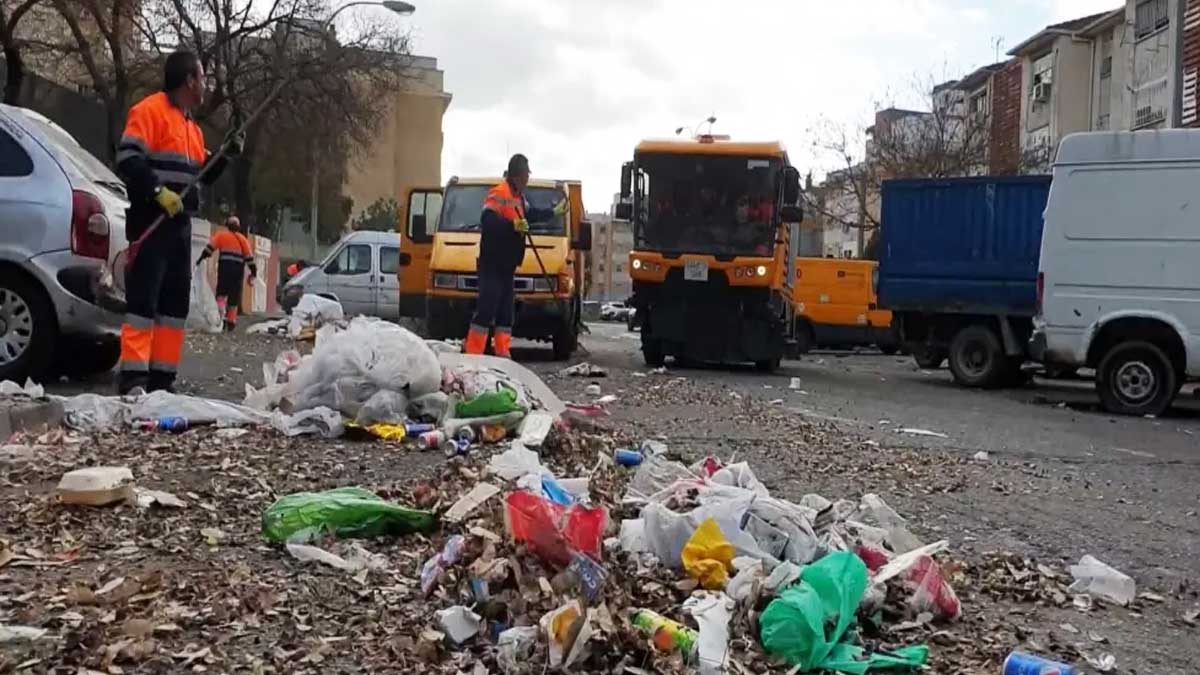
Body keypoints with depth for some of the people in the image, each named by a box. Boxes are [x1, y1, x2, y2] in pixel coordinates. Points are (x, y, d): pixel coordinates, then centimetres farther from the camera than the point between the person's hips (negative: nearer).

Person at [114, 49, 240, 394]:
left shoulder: (191, 126, 21)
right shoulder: (149, 110, -6)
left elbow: (200, 174, 26)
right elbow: (127, 158, -16)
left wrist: (227, 154, 10)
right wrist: (158, 191, -24)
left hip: (179, 223, 9)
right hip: (151, 220, -9)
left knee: (175, 300, 8)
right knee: (143, 297, -12)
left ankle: (162, 375, 12)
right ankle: (133, 375, -12)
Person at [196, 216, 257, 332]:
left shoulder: (221, 235, 9)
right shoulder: (242, 239, 14)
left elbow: (210, 247, -1)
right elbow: (249, 256, 9)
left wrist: (201, 258, 1)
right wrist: (253, 271, 12)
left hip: (225, 266, -1)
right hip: (238, 268, 1)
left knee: (221, 291, 10)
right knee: (234, 295, 8)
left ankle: (221, 308, -18)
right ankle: (231, 320, 5)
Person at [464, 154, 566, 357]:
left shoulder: (518, 195, 15)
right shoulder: (499, 193, -16)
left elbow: (530, 215, 32)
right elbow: (487, 221, -26)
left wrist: (554, 212, 42)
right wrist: (512, 225, -34)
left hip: (507, 263, 10)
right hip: (492, 262, -10)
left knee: (505, 311, 10)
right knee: (486, 308, -12)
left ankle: (502, 352, 15)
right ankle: (472, 353, -11)